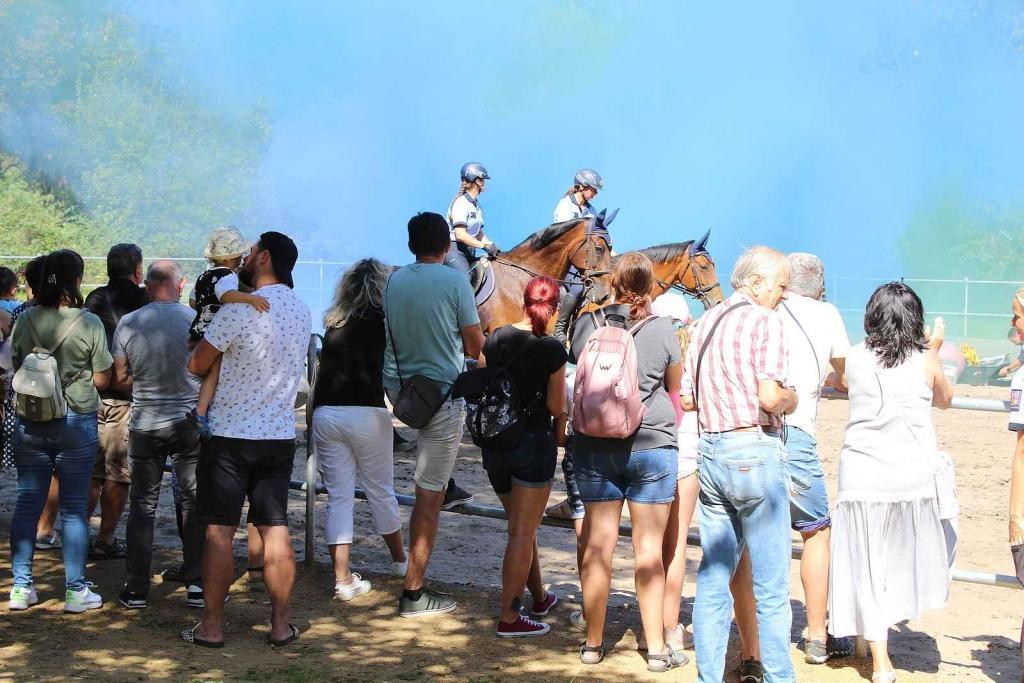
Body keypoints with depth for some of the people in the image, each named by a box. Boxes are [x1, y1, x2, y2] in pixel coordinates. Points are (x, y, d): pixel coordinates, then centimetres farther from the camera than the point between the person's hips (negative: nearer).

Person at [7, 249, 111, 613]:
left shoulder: (25, 320, -3)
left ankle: (21, 588, 16)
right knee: (74, 508, 4)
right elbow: (102, 380, -9)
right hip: (77, 422, -3)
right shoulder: (88, 324, -13)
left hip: (30, 422, 3)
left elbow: (16, 368, 9)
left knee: (27, 503, 11)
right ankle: (75, 590, 9)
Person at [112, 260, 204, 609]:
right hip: (189, 423, -1)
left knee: (142, 506, 11)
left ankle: (136, 589, 13)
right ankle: (196, 584, 8)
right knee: (194, 503, 9)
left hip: (144, 425, 1)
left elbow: (120, 379, 2)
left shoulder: (128, 324, -5)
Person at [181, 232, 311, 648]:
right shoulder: (301, 312, 7)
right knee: (275, 531, 8)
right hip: (281, 436, 6)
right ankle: (281, 625, 11)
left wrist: (192, 348, 15)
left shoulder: (239, 310, -15)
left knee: (219, 531, 1)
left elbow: (197, 366, -8)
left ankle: (211, 626, 6)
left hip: (230, 435, -6)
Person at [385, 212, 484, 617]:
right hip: (441, 394, -5)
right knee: (429, 495, 0)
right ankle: (414, 593, 4)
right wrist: (468, 344, 17)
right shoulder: (454, 282, -11)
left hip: (398, 389, 5)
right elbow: (475, 347, -6)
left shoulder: (394, 281, 3)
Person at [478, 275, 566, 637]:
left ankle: (539, 596, 36)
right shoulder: (552, 349, -11)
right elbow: (557, 407, -10)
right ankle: (509, 617, 2)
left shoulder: (496, 338, 2)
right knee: (522, 532, 1)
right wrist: (558, 435, 10)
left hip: (494, 442, 6)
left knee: (521, 524, 21)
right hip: (533, 442, -5)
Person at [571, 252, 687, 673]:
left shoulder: (586, 324, 1)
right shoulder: (662, 330, -5)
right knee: (648, 548, 3)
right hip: (651, 445, -2)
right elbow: (674, 384, 10)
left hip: (593, 445, 2)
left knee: (598, 543, 8)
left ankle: (593, 643, 16)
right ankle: (656, 648, 9)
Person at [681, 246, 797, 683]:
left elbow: (687, 400, 15)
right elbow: (770, 398, -19)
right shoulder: (765, 320, -8)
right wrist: (791, 399, 2)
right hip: (754, 453, -7)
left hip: (709, 451, 7)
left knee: (713, 575, 12)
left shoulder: (705, 322, 15)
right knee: (771, 583, 1)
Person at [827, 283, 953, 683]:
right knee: (906, 558, 20)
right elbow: (944, 399, 17)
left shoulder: (855, 359, -1)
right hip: (911, 477, -1)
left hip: (861, 477, 1)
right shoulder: (925, 361, -2)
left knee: (868, 566, 6)